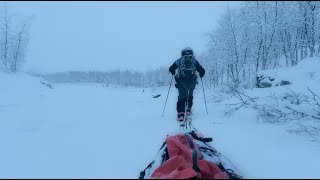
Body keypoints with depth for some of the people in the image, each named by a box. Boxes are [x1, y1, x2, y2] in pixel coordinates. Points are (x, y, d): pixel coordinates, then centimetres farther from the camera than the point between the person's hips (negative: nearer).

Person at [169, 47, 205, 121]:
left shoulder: (179, 60, 13)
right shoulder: (194, 61, 16)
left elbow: (171, 69, 11)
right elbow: (202, 71, 12)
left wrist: (174, 74, 32)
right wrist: (201, 75, 34)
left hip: (181, 80, -1)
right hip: (192, 81, 1)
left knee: (182, 96, 2)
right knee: (190, 95, 24)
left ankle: (181, 113, -12)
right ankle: (188, 109, 27)